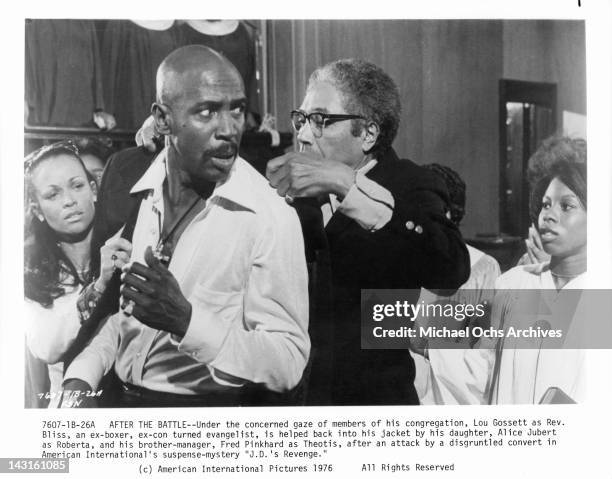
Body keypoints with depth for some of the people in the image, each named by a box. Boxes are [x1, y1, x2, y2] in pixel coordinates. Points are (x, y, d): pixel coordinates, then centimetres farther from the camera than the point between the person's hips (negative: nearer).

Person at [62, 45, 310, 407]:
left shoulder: (270, 218, -14)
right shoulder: (125, 176, 0)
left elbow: (289, 365, -14)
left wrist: (186, 320, -24)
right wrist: (80, 378, -4)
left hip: (210, 406, -4)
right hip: (119, 398, 4)